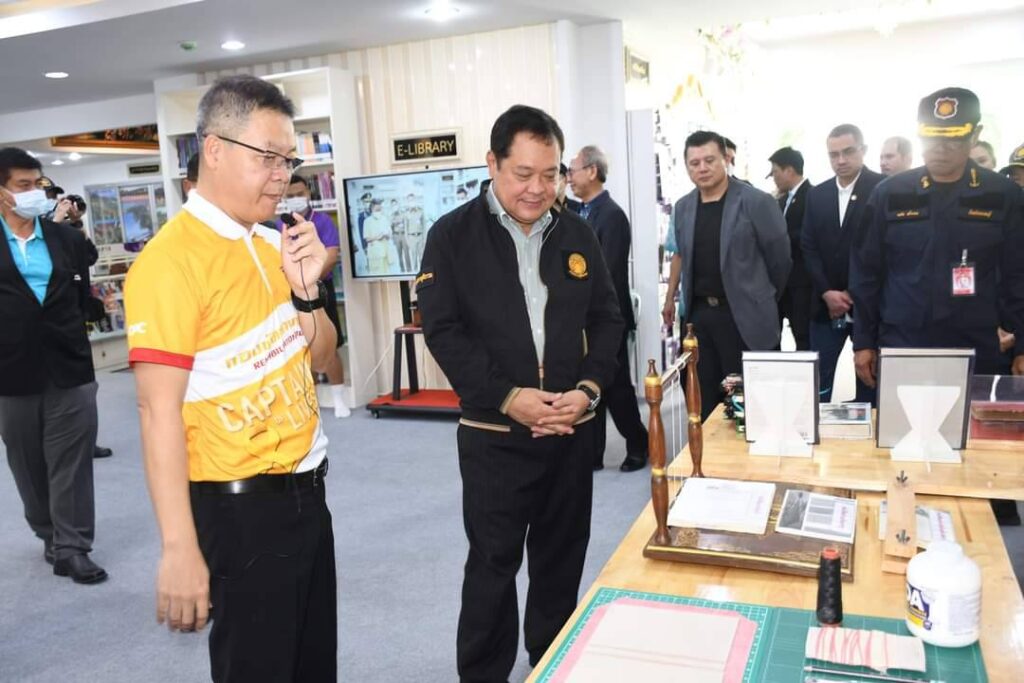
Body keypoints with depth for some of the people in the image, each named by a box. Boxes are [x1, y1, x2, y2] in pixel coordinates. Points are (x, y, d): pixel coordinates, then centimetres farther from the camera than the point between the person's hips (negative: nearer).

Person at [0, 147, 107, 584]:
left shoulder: (67, 239, 6)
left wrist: (65, 329, 5)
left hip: (69, 366, 1)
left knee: (71, 462, 2)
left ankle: (71, 548, 10)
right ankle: (51, 536, 31)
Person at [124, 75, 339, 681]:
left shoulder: (272, 245, 7)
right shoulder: (171, 258, -17)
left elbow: (320, 358, 12)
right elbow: (159, 411, -19)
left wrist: (307, 288, -7)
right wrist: (180, 550, -20)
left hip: (305, 488, 8)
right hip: (240, 507, -8)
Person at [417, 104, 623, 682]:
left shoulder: (578, 234, 7)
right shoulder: (453, 236, -5)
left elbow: (607, 319, 9)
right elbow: (443, 331, -10)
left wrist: (590, 388, -8)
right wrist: (508, 396, -18)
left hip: (573, 429, 4)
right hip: (494, 433, -4)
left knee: (563, 560, 15)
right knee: (493, 565, 6)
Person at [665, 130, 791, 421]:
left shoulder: (756, 201, -9)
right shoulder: (683, 208, 9)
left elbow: (779, 256, -3)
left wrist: (765, 303, 6)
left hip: (744, 316, -5)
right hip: (698, 314, 5)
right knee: (704, 402, 11)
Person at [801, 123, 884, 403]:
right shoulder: (817, 194, 10)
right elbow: (808, 247, 6)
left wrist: (855, 293, -11)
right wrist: (827, 292, -7)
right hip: (826, 304, 4)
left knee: (869, 382, 6)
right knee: (817, 381, 4)